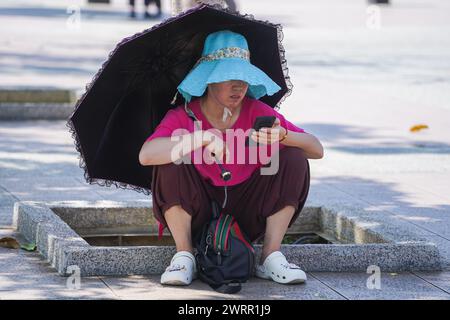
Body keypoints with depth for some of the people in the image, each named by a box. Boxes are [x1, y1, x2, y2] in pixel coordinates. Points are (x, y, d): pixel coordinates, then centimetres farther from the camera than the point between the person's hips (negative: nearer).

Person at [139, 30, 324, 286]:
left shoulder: (259, 113, -5)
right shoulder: (183, 117, -12)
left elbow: (317, 150, -9)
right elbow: (146, 156, -33)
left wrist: (283, 136, -30)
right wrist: (204, 138, -36)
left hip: (247, 220, 2)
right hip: (197, 220, -2)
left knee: (294, 159, -16)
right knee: (170, 162, -27)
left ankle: (271, 258, -12)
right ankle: (184, 257, -17)